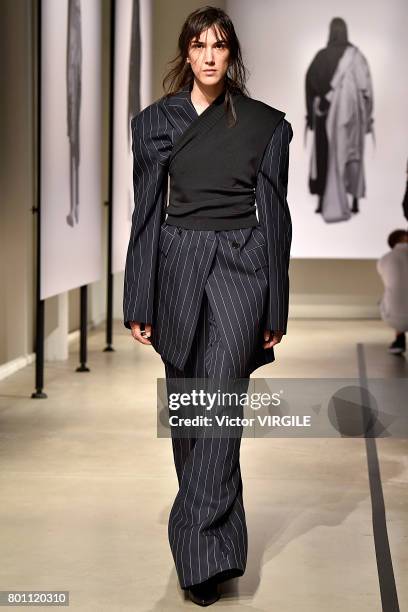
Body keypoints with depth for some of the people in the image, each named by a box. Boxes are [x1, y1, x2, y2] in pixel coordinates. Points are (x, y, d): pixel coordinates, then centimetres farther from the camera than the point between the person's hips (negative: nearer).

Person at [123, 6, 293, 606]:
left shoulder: (265, 123, 2)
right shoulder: (156, 121, 5)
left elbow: (274, 212, 3)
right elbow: (147, 212, 5)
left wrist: (276, 308, 0)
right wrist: (139, 303, 1)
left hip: (241, 268, -2)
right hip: (179, 268, 3)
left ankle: (200, 551, -11)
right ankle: (217, 536, 27)